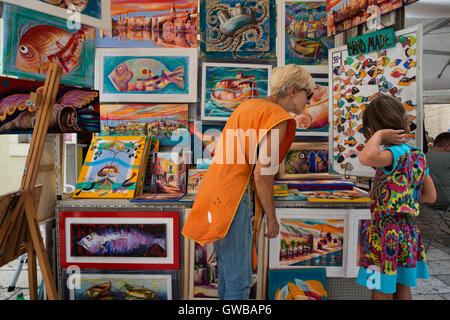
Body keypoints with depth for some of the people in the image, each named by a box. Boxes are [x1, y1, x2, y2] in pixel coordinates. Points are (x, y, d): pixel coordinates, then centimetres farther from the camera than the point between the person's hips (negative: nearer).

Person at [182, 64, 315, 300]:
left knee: (229, 269, 20)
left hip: (217, 193, 10)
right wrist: (272, 217, -4)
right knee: (239, 280, 0)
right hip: (235, 201, -9)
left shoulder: (249, 105, 16)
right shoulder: (278, 119, -11)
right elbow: (262, 174, -18)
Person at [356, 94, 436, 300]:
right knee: (403, 289, 22)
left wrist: (379, 135, -27)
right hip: (409, 232, 9)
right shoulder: (417, 155, 6)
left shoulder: (395, 153, -21)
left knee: (381, 293, 6)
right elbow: (430, 196, 14)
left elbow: (366, 158, -45)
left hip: (386, 232, -9)